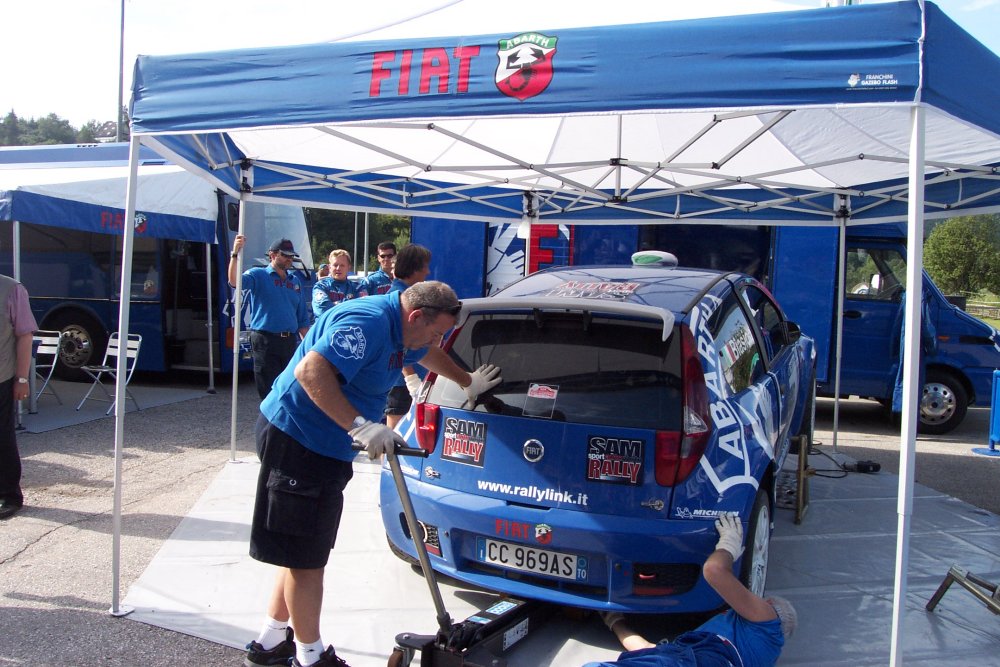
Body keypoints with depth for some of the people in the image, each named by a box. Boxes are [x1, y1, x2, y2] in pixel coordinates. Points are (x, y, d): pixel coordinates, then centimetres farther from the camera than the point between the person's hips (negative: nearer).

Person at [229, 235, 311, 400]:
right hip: (265, 341, -5)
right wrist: (235, 253, -32)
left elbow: (302, 318, 19)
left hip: (290, 342, 5)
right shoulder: (258, 275, 0)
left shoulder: (295, 281, 16)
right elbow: (235, 281, -22)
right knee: (270, 391, -3)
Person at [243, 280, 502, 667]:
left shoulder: (400, 331, 9)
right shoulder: (367, 323, -24)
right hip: (295, 436, -11)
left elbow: (428, 355, 32)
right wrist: (360, 427, -38)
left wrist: (468, 382, 44)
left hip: (324, 445, 11)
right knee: (305, 556, 1)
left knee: (303, 551, 18)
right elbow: (310, 370, -35)